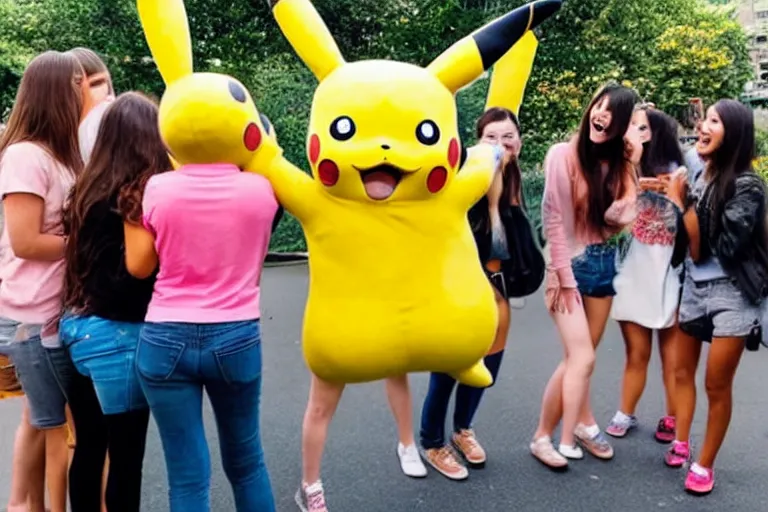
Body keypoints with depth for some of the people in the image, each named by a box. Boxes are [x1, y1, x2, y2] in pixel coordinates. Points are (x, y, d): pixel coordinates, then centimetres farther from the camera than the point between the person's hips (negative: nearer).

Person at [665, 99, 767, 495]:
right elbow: (691, 245, 5)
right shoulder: (698, 176, 3)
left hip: (731, 292, -6)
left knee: (717, 384, 2)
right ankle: (681, 445, 30)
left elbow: (720, 248, -20)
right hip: (693, 286, 6)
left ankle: (704, 465, 16)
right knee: (682, 372, 14)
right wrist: (679, 201, -8)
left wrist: (682, 203, -18)